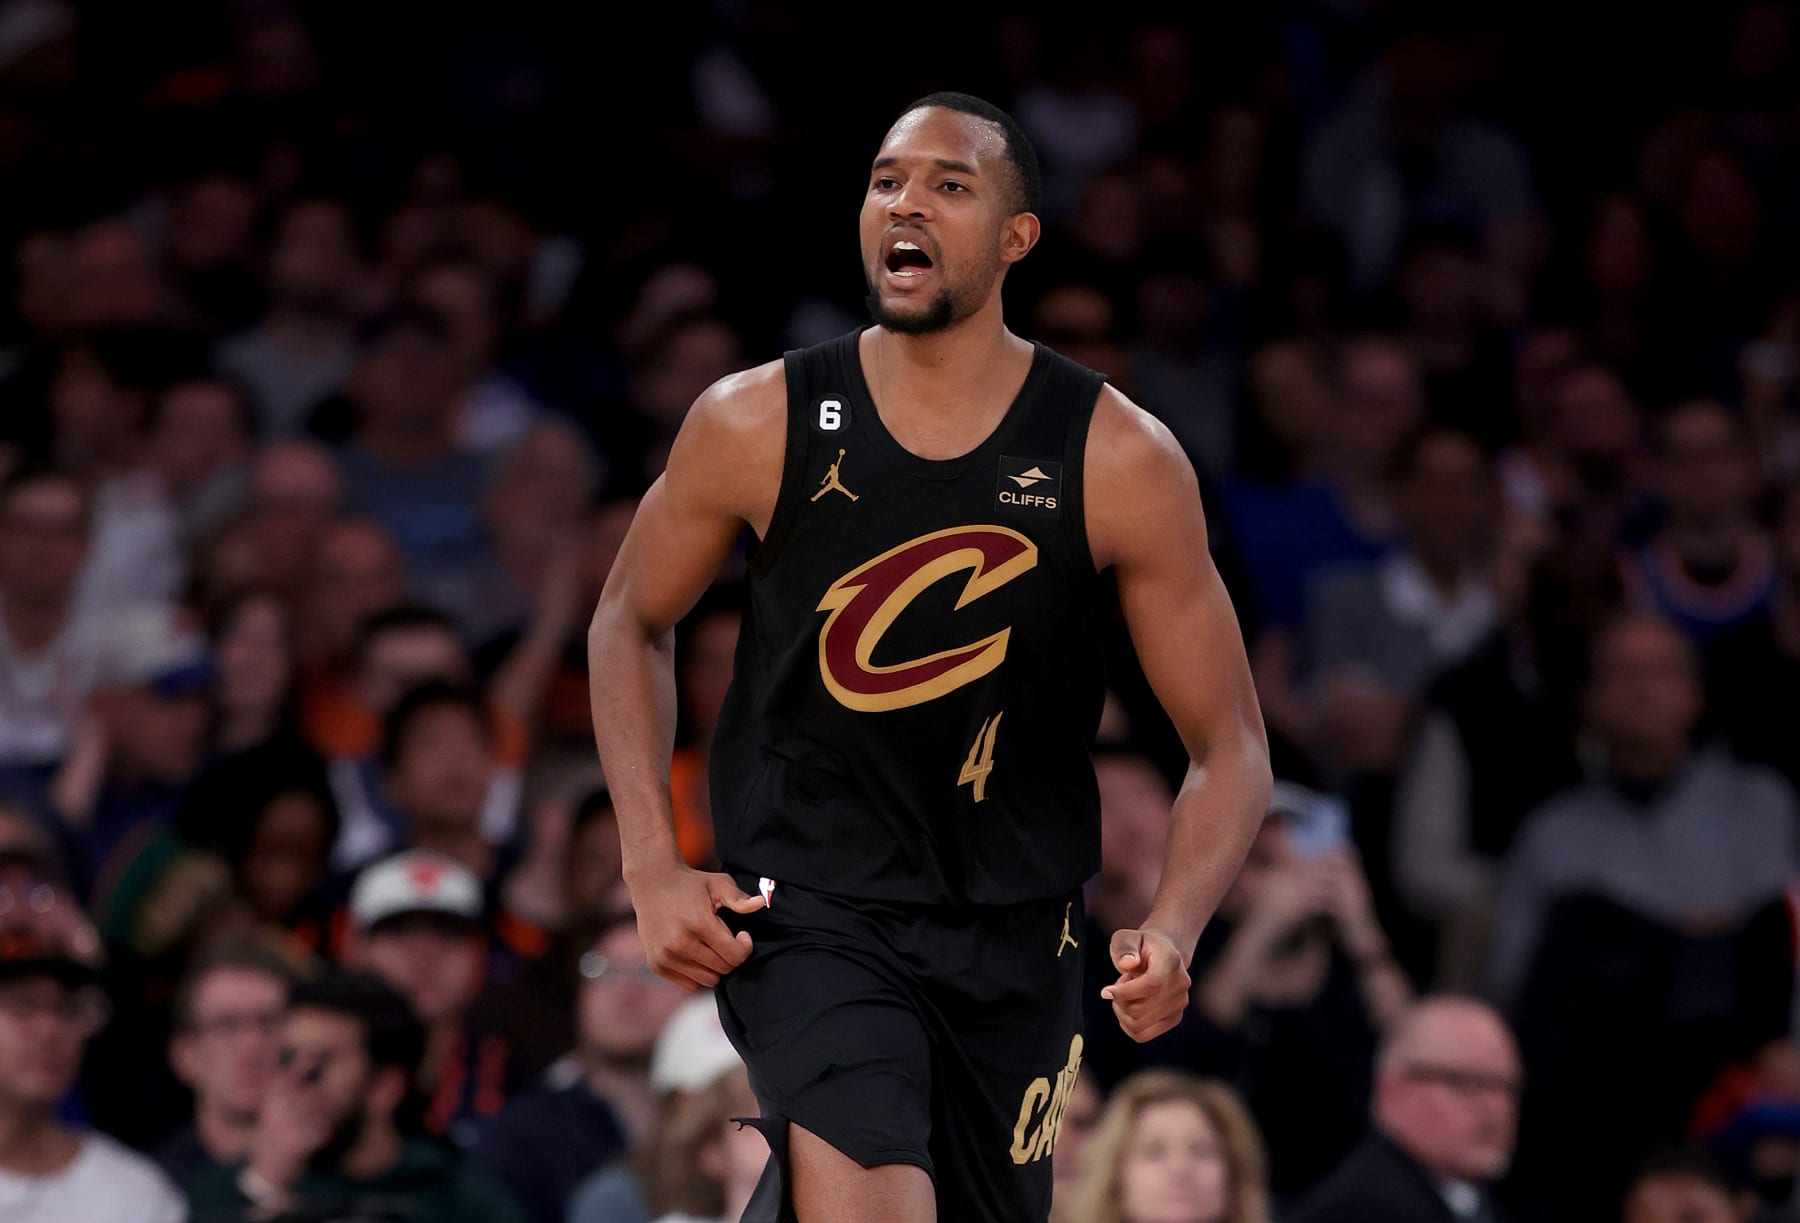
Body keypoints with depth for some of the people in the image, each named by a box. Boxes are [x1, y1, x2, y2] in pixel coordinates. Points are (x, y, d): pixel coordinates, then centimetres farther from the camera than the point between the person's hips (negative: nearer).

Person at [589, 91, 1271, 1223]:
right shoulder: (757, 424, -6)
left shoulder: (1122, 460, -8)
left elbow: (1231, 751, -2)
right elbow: (630, 624, 11)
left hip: (1016, 937, 2)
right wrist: (655, 872, 0)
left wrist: (1174, 931, -20)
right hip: (809, 907, -2)